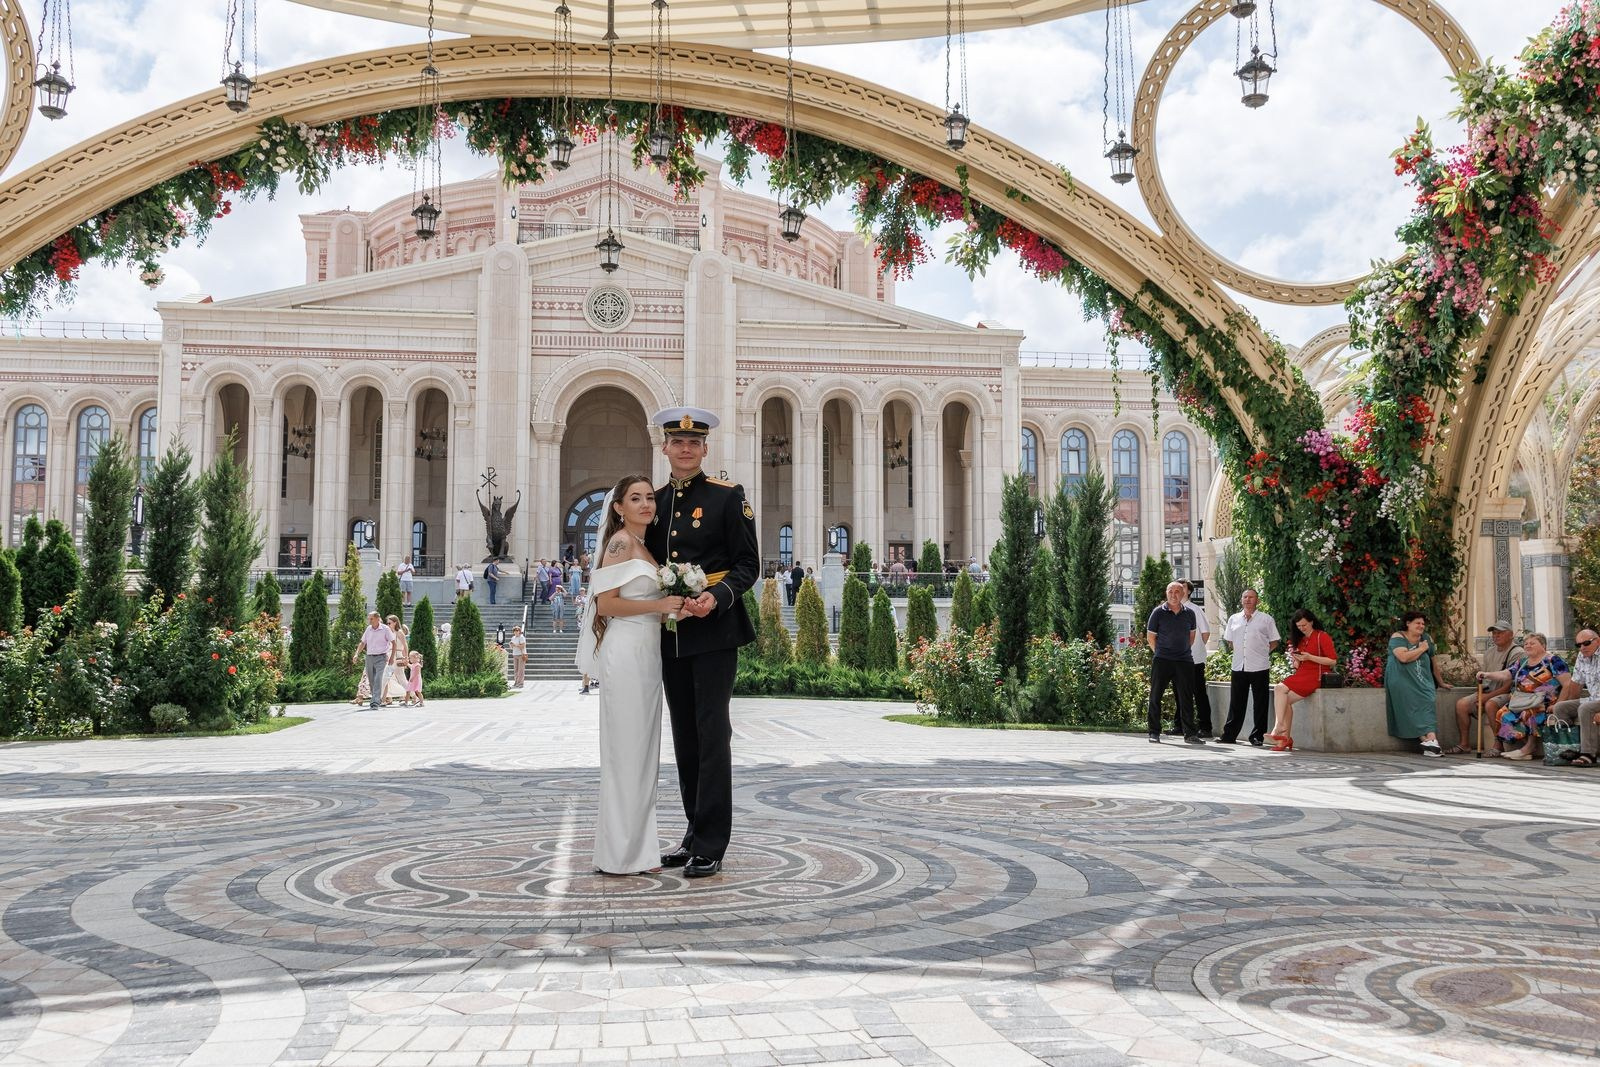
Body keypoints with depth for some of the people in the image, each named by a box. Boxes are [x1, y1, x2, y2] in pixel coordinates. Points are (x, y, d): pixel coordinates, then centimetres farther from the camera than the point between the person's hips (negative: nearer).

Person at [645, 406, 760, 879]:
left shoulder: (728, 497, -3)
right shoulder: (654, 501, 12)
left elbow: (748, 564, -5)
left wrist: (717, 597, -21)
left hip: (714, 632, -6)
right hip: (669, 634, 6)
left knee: (712, 734, -6)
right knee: (684, 737, 12)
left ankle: (710, 846, -2)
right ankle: (695, 832, 22)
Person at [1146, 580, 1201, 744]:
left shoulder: (1189, 614, 8)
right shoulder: (1158, 612, -1)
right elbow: (1150, 637, 4)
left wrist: (1184, 651, 15)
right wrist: (1160, 653, 3)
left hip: (1185, 661, 3)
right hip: (1162, 661, -2)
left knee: (1186, 698, 4)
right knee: (1155, 696, 0)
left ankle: (1189, 734, 9)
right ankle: (1154, 733, 8)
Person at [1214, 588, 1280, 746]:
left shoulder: (1266, 619, 2)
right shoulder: (1234, 619, 12)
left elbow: (1274, 642, 5)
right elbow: (1229, 641, 22)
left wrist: (1261, 653, 1)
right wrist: (1240, 652, 12)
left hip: (1259, 668, -3)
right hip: (1238, 667, 3)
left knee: (1260, 704, 1)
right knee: (1236, 703, 7)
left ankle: (1257, 736, 7)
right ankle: (1229, 735, 12)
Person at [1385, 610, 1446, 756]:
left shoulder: (1426, 639, 17)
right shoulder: (1397, 637, 0)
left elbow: (1433, 662, 24)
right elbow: (1404, 657, -17)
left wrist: (1441, 682, 27)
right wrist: (1422, 649, -3)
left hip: (1422, 681, 4)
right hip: (1402, 681, -4)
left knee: (1427, 703, -22)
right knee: (1412, 706, -23)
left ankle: (1430, 740, -35)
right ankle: (1430, 739, -32)